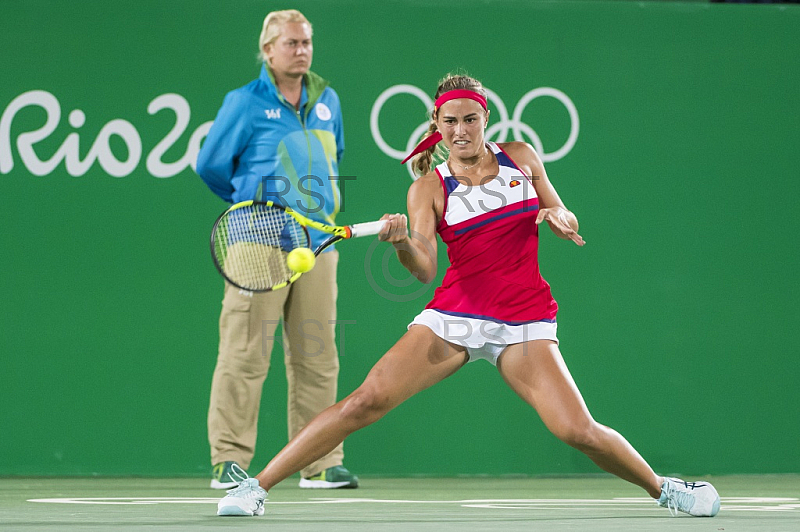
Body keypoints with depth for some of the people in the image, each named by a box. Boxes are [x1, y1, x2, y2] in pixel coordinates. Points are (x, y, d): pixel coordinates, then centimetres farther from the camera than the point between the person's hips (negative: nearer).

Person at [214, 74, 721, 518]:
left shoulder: (522, 158, 6)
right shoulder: (429, 188, 0)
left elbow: (566, 223, 16)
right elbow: (424, 268, -12)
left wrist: (559, 217, -8)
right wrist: (402, 242, -34)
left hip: (524, 325, 0)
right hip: (453, 316, 0)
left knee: (579, 432, -16)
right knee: (366, 401, -17)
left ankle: (662, 488, 11)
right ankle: (257, 486, -13)